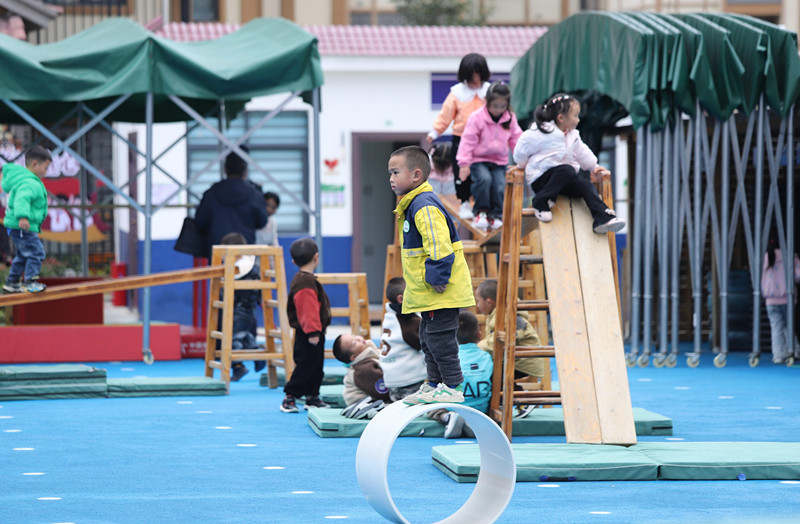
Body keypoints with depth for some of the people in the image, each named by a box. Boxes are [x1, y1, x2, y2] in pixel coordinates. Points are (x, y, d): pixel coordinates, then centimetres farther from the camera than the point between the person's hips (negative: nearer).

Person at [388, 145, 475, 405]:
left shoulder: (424, 207, -19)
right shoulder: (414, 204, 15)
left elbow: (439, 247, -27)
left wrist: (437, 278, -24)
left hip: (441, 293, -11)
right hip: (428, 295, 11)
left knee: (439, 338, -7)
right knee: (428, 339, 17)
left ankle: (452, 387, -1)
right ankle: (434, 385, 26)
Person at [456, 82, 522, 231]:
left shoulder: (510, 119, 2)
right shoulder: (477, 117, -11)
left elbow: (516, 139, 13)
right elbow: (468, 141, -9)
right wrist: (464, 163, -13)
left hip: (500, 162, 3)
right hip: (479, 160, -3)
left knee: (500, 186, -16)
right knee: (484, 179, -29)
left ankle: (496, 215, 5)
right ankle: (481, 211, -10)